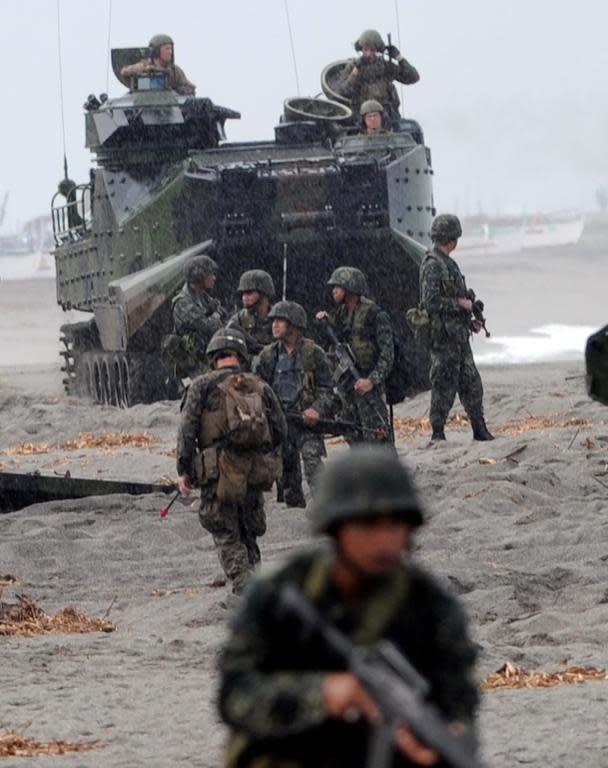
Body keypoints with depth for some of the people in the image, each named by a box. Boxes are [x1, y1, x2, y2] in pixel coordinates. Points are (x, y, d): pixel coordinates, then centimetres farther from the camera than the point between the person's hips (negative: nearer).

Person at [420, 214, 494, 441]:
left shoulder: (447, 263, 15)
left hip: (458, 335, 10)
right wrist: (460, 303, -16)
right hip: (443, 335, -10)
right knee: (444, 386, -6)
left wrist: (470, 322, 16)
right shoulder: (433, 266, -16)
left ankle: (480, 430, 20)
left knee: (471, 384, 13)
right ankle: (438, 434, -1)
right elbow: (431, 301, -24)